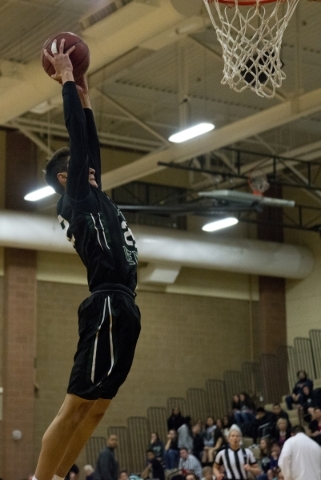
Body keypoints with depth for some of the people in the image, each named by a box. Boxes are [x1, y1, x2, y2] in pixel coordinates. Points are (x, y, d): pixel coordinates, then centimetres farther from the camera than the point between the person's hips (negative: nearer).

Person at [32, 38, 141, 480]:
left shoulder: (94, 198, 22)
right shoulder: (76, 198, -1)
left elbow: (92, 144, 32)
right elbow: (77, 137, -5)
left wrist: (85, 96, 31)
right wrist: (67, 79, 3)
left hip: (123, 308, 9)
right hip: (108, 307, -9)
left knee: (96, 408, 10)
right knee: (76, 407, -10)